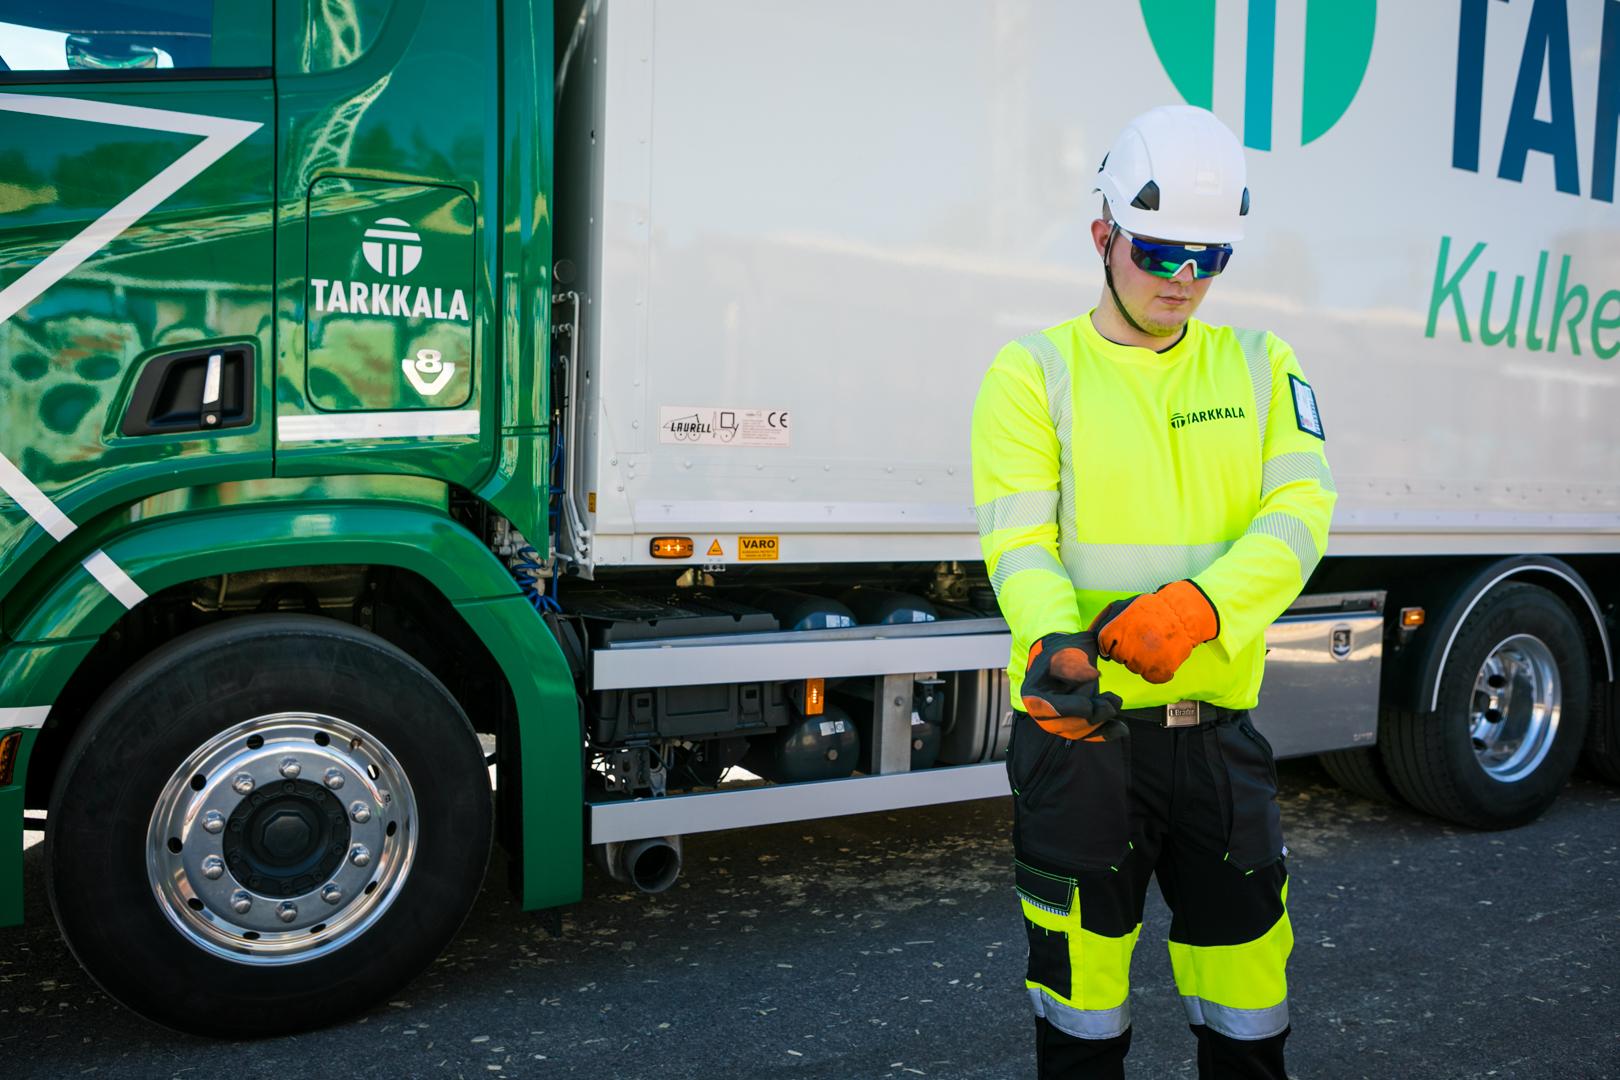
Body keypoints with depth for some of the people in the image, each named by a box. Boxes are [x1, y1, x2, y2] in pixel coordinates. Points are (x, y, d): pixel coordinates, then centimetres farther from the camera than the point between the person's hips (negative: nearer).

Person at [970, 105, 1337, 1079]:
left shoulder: (1259, 367, 10)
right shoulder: (1035, 373, -1)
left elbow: (1301, 508, -3)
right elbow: (1020, 539, -10)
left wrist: (1204, 604, -21)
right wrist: (1055, 645, -31)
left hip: (1218, 721, 3)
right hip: (1080, 722, -3)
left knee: (1246, 976, 15)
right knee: (1082, 979, 12)